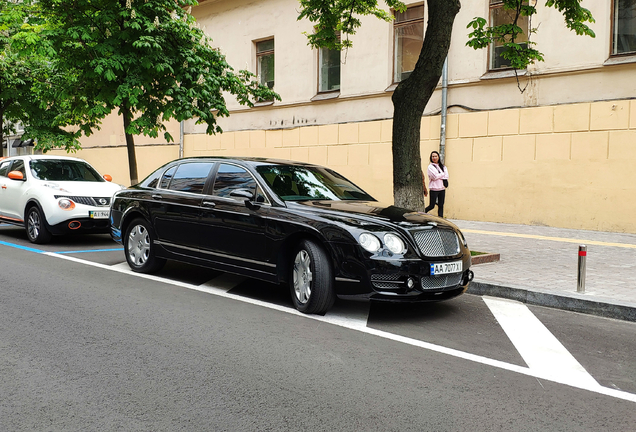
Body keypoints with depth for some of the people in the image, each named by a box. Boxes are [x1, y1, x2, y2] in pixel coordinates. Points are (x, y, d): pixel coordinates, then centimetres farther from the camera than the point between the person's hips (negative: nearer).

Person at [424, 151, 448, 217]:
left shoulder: (442, 166, 12)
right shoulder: (430, 167, -3)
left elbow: (446, 176, 1)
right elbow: (435, 177, -14)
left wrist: (439, 176, -10)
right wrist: (443, 174, -1)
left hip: (442, 188, 5)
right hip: (434, 189, -5)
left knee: (441, 206, 3)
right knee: (431, 206, -3)